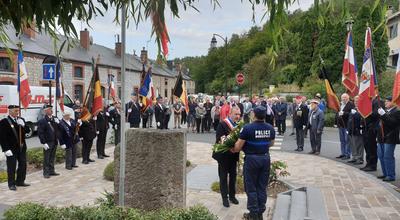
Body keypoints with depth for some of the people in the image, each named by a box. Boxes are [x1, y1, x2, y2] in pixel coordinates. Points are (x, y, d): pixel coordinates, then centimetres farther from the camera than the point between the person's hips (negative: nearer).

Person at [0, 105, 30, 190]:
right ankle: (11, 184, 14)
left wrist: (23, 125, -14)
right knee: (11, 167, 3)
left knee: (23, 165, 11)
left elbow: (28, 131, 5)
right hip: (11, 149, -6)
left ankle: (20, 181, 25)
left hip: (22, 147, 6)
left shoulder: (21, 120, 8)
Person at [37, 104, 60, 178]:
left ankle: (51, 171, 26)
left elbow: (58, 130, 11)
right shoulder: (42, 121, -11)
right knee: (46, 159, 3)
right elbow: (40, 133, -13)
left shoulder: (55, 119, 7)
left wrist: (58, 123, -8)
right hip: (47, 143, -6)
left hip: (54, 142, 6)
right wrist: (44, 143, -16)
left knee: (52, 158, 15)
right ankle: (46, 173, 12)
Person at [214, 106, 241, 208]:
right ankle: (225, 197, 18)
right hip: (224, 155, -5)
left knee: (233, 176, 16)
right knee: (223, 176, 8)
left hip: (234, 155, 5)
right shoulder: (222, 124, -15)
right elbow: (219, 139, -19)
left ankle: (232, 195, 31)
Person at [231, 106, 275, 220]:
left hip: (252, 159, -5)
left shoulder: (247, 128, -17)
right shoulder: (270, 128, -1)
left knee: (251, 187, 8)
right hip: (265, 158, 5)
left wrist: (233, 150, 7)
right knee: (262, 187, 15)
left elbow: (238, 146, -14)